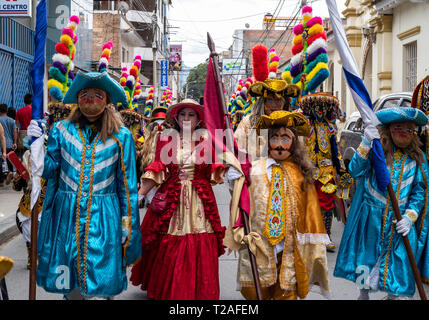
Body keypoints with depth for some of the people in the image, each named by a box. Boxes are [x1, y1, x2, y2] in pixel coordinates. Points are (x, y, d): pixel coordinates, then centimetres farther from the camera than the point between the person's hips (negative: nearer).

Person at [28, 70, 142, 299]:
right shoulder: (61, 130, 7)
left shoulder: (121, 136, 4)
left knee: (99, 287, -4)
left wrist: (127, 225, 2)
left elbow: (127, 183, 5)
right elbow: (49, 171, 5)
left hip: (103, 218, -2)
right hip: (66, 215, 2)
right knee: (68, 284, 9)